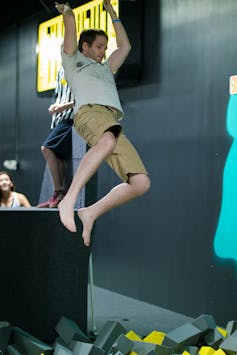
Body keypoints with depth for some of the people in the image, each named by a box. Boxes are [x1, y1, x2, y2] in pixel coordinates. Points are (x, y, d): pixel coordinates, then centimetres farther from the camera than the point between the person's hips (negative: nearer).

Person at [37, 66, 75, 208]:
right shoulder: (62, 70, 21)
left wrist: (65, 106, -19)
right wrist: (55, 105, 8)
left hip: (71, 117, -9)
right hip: (59, 118, 9)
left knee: (47, 148, -18)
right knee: (59, 155, 3)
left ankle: (58, 193, -14)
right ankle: (60, 196, 4)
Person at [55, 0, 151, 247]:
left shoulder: (105, 68, 44)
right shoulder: (73, 59, 26)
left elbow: (125, 46, 48)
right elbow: (70, 21, 18)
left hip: (112, 122, 6)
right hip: (90, 111, -6)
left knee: (141, 183, -14)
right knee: (108, 140, -43)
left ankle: (90, 213, -6)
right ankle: (68, 200, -45)